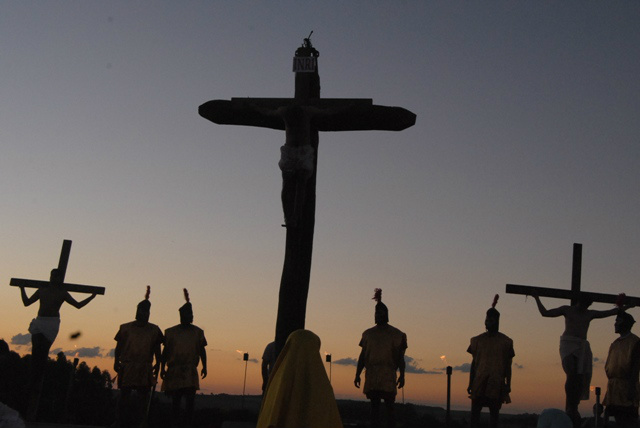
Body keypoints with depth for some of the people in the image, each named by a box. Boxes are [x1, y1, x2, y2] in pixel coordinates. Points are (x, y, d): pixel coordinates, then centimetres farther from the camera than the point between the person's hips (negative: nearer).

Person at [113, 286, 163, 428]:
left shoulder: (154, 330, 11)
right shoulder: (126, 328, 9)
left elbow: (157, 349, 11)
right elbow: (119, 347, 8)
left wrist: (157, 364, 2)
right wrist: (116, 361, -4)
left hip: (145, 369, 1)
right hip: (127, 367, -1)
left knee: (143, 395, -1)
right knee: (124, 395, -1)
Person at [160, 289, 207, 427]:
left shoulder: (198, 332, 11)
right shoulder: (170, 332, 9)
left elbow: (202, 350, 13)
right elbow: (165, 351, 9)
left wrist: (204, 367, 6)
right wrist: (163, 368, 2)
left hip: (191, 372, 0)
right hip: (174, 371, 0)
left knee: (190, 400, -7)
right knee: (175, 401, 3)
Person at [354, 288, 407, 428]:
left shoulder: (396, 334, 5)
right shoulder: (368, 334, 14)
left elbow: (400, 357, 4)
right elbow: (362, 355, 15)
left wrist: (402, 375, -5)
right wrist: (357, 374, 10)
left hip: (388, 376, -3)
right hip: (371, 375, 3)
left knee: (389, 406, -6)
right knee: (374, 406, 5)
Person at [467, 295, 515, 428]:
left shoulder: (505, 341, 6)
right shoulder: (478, 340, 11)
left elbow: (508, 365, 6)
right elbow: (474, 362, 12)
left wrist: (508, 384, 1)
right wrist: (470, 383, 8)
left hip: (497, 383, -2)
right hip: (479, 382, 2)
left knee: (494, 410, 0)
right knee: (475, 409, -3)